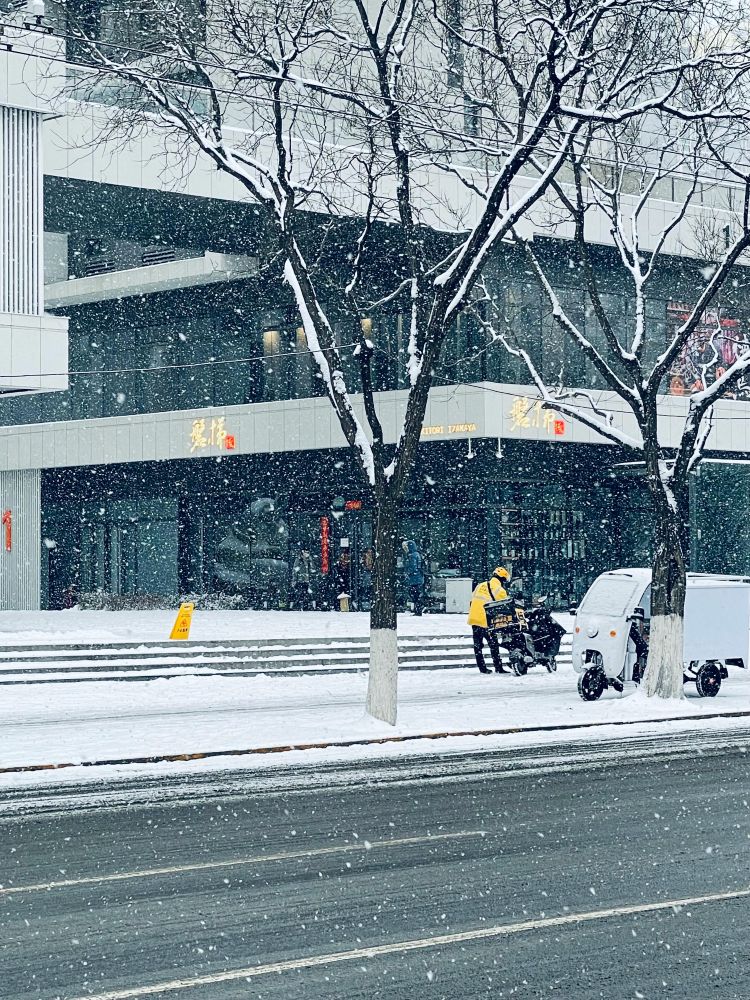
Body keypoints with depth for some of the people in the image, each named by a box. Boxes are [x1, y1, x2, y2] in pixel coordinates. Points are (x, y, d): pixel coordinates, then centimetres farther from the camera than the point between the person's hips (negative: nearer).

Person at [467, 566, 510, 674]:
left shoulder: (480, 586, 13)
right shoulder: (500, 591, -6)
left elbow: (472, 602, 17)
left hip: (474, 618, 6)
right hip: (486, 621, -6)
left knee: (478, 645, 11)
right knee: (494, 645, 2)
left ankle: (482, 668, 13)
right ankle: (498, 668, 1)